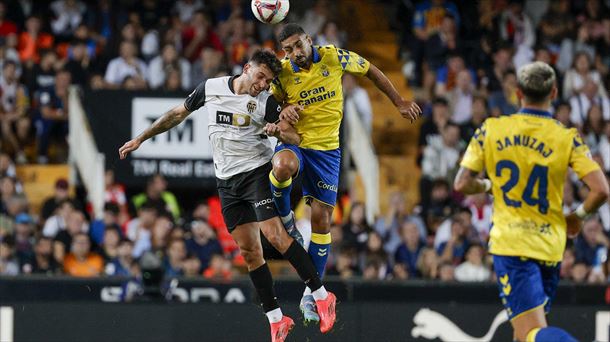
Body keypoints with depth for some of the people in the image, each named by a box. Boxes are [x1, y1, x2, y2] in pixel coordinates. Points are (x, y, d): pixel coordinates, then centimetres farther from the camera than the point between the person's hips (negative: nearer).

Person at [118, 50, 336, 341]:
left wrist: (278, 131, -30)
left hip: (256, 171, -3)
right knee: (249, 251, -1)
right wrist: (141, 139, 19)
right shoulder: (210, 88, 3)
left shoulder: (266, 102, -5)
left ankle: (322, 296, -14)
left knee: (275, 235, -20)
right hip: (227, 182, 3)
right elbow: (178, 114, 16)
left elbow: (295, 138, -7)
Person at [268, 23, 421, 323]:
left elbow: (371, 71, 8)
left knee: (321, 219, 0)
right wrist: (283, 113, -20)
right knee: (283, 166, -40)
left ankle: (312, 293, 12)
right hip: (293, 141, -1)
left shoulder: (334, 58, -8)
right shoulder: (282, 73, -7)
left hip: (326, 149, 1)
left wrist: (400, 103, 11)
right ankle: (284, 217, -9)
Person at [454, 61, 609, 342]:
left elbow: (462, 185, -3)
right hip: (550, 246, 2)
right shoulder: (567, 139, -3)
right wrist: (577, 216, 9)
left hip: (509, 244, -2)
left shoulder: (490, 130, -2)